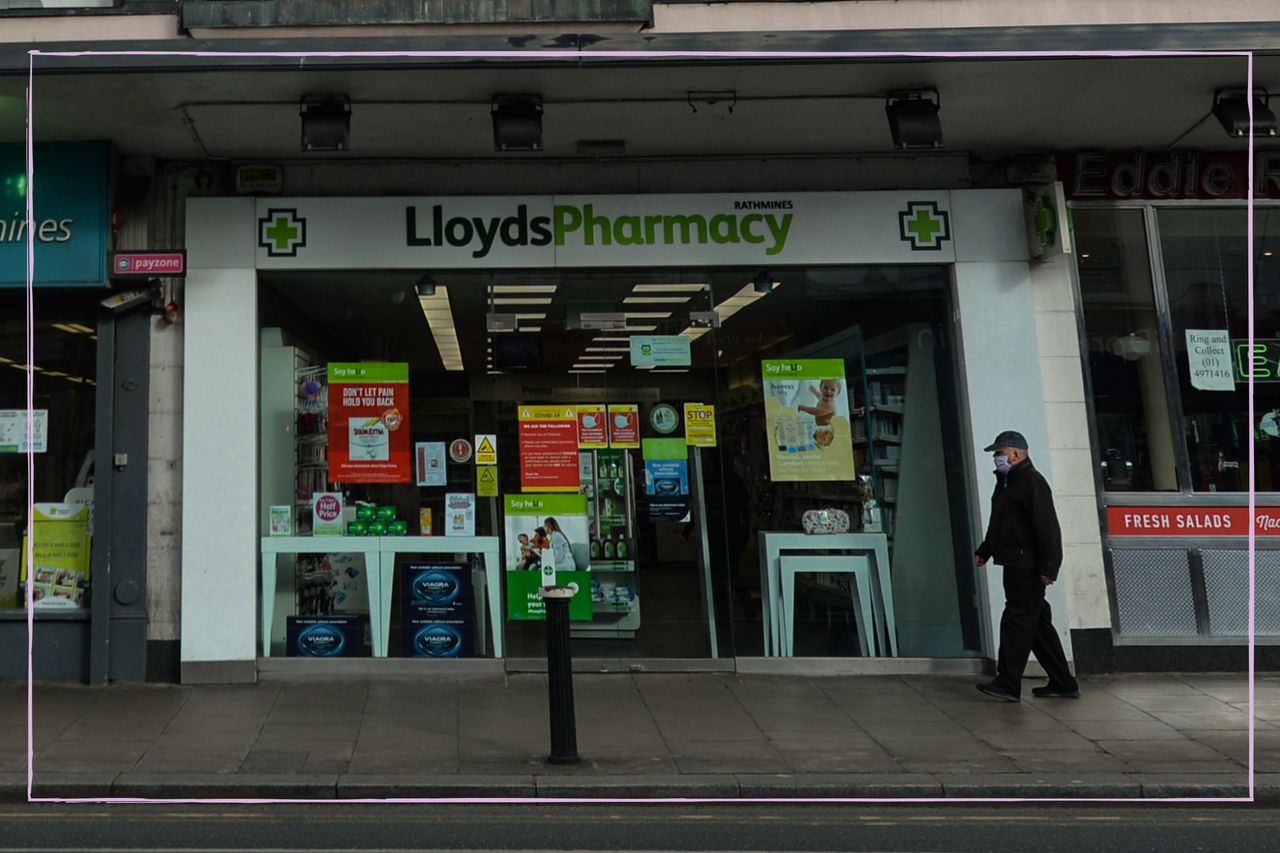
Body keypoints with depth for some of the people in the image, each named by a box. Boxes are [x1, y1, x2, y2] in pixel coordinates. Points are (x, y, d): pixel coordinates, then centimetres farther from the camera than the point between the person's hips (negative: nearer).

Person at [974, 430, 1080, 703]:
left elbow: (1047, 528, -20)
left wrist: (1048, 567, -23)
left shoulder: (1032, 482, -14)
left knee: (1017, 621, -8)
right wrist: (984, 550, 23)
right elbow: (998, 525, 29)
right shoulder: (1006, 482, 19)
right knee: (1038, 623, 13)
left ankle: (1008, 685, -4)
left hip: (1026, 568, -10)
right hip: (1015, 565, 10)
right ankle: (1063, 684, 20)